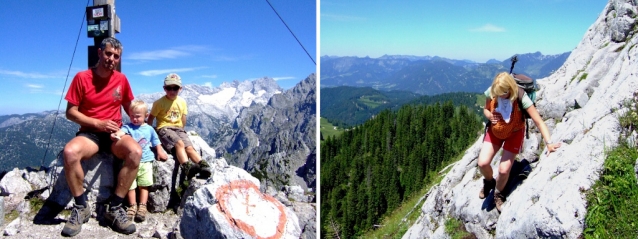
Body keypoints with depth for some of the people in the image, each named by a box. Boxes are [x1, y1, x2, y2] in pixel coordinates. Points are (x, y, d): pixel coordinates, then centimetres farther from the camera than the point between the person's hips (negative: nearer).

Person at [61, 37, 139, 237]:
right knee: (69, 152, -36)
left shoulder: (121, 79, 5)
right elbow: (71, 112, -3)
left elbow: (128, 106, 21)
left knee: (136, 151, -32)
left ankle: (114, 207, -20)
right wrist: (98, 124, -14)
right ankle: (81, 207, -15)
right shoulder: (82, 77, -3)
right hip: (89, 133, -2)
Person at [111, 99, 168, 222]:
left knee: (144, 185, -2)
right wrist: (117, 134, -47)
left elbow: (156, 143, 17)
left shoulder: (149, 129, 8)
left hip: (145, 161, 1)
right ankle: (132, 206, 8)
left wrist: (161, 153, 5)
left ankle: (142, 206, 2)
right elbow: (122, 131, -24)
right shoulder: (128, 127, -1)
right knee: (130, 185, -2)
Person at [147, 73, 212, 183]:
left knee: (189, 147, -18)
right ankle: (187, 167, -51)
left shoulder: (182, 102, 10)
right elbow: (151, 118, 2)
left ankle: (204, 166, -34)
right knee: (179, 143, -32)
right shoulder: (159, 102, -3)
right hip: (164, 128, -5)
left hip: (178, 129, 5)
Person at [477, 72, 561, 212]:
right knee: (482, 163, -13)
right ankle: (489, 182, 24)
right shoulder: (491, 92, -21)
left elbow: (538, 121, -31)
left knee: (503, 170, -11)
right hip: (495, 131, 3)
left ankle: (498, 193, 23)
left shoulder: (520, 98, -31)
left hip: (514, 134, -2)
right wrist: (489, 116, -24)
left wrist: (549, 143, -42)